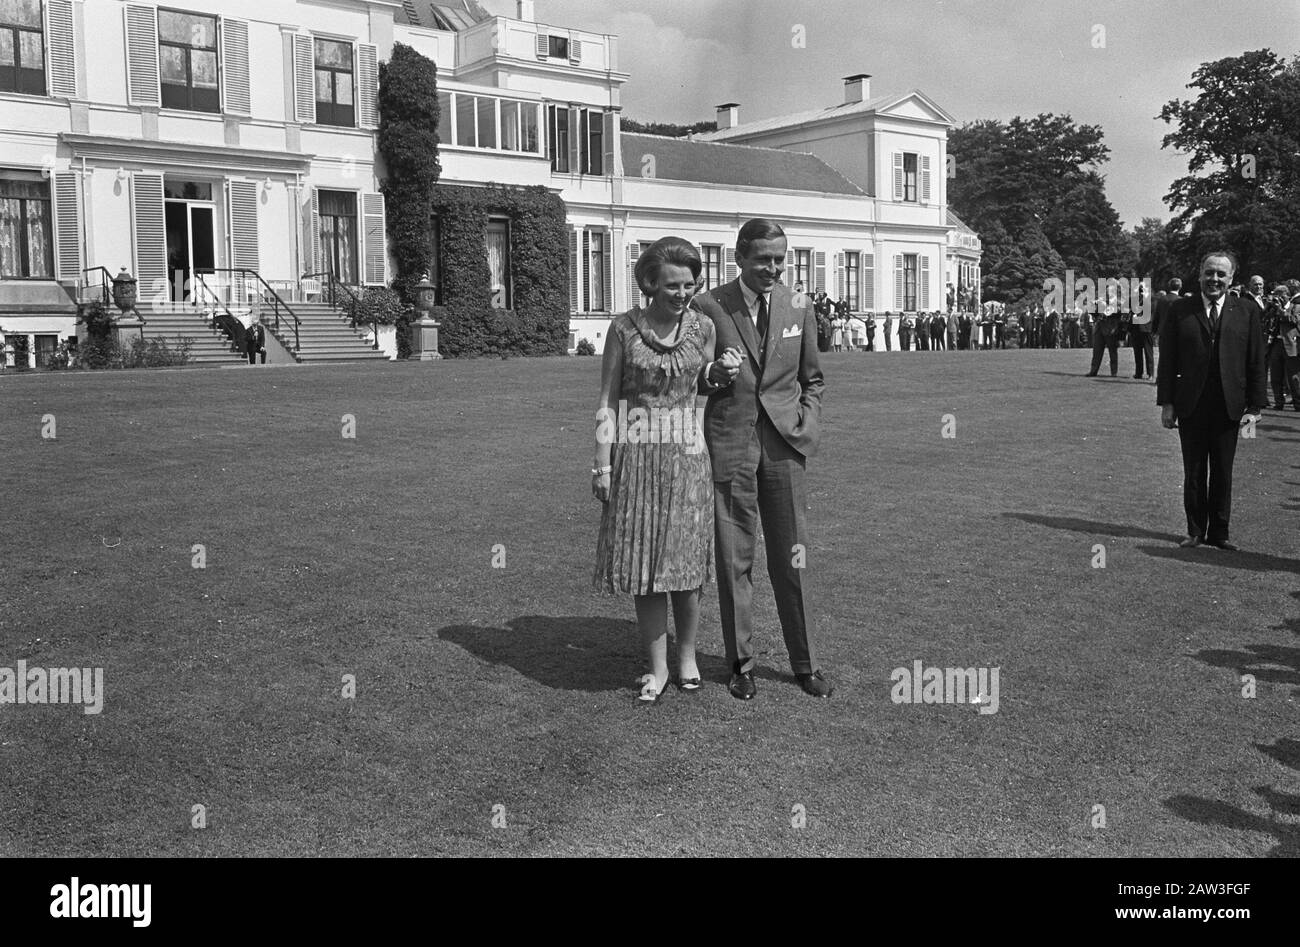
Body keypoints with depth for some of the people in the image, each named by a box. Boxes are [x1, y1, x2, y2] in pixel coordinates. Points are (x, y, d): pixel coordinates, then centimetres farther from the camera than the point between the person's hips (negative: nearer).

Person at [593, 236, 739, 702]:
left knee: (683, 562, 6)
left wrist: (723, 373, -4)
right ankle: (657, 669, 14)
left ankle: (687, 658, 24)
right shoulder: (625, 328, -4)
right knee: (643, 561, 3)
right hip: (635, 454, -1)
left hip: (686, 454, 1)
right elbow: (607, 400, -2)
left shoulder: (703, 327, 2)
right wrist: (602, 464, -6)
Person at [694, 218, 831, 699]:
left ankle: (805, 663, 18)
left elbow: (812, 379, 18)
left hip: (783, 446, 2)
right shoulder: (711, 308, -3)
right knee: (733, 561, 5)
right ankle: (741, 664, 19)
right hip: (729, 445, -2)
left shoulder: (797, 309, 7)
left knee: (792, 560, 5)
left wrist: (807, 427, 5)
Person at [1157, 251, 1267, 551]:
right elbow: (1167, 360, 2)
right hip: (1191, 406, 0)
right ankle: (1195, 531, 17)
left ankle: (1218, 532, 16)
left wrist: (1254, 407, -1)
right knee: (1194, 473, 7)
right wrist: (1167, 403, -3)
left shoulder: (1246, 313, 5)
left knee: (1223, 474, 6)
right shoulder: (1179, 311, 3)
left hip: (1229, 407, 0)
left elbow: (1256, 363, 4)